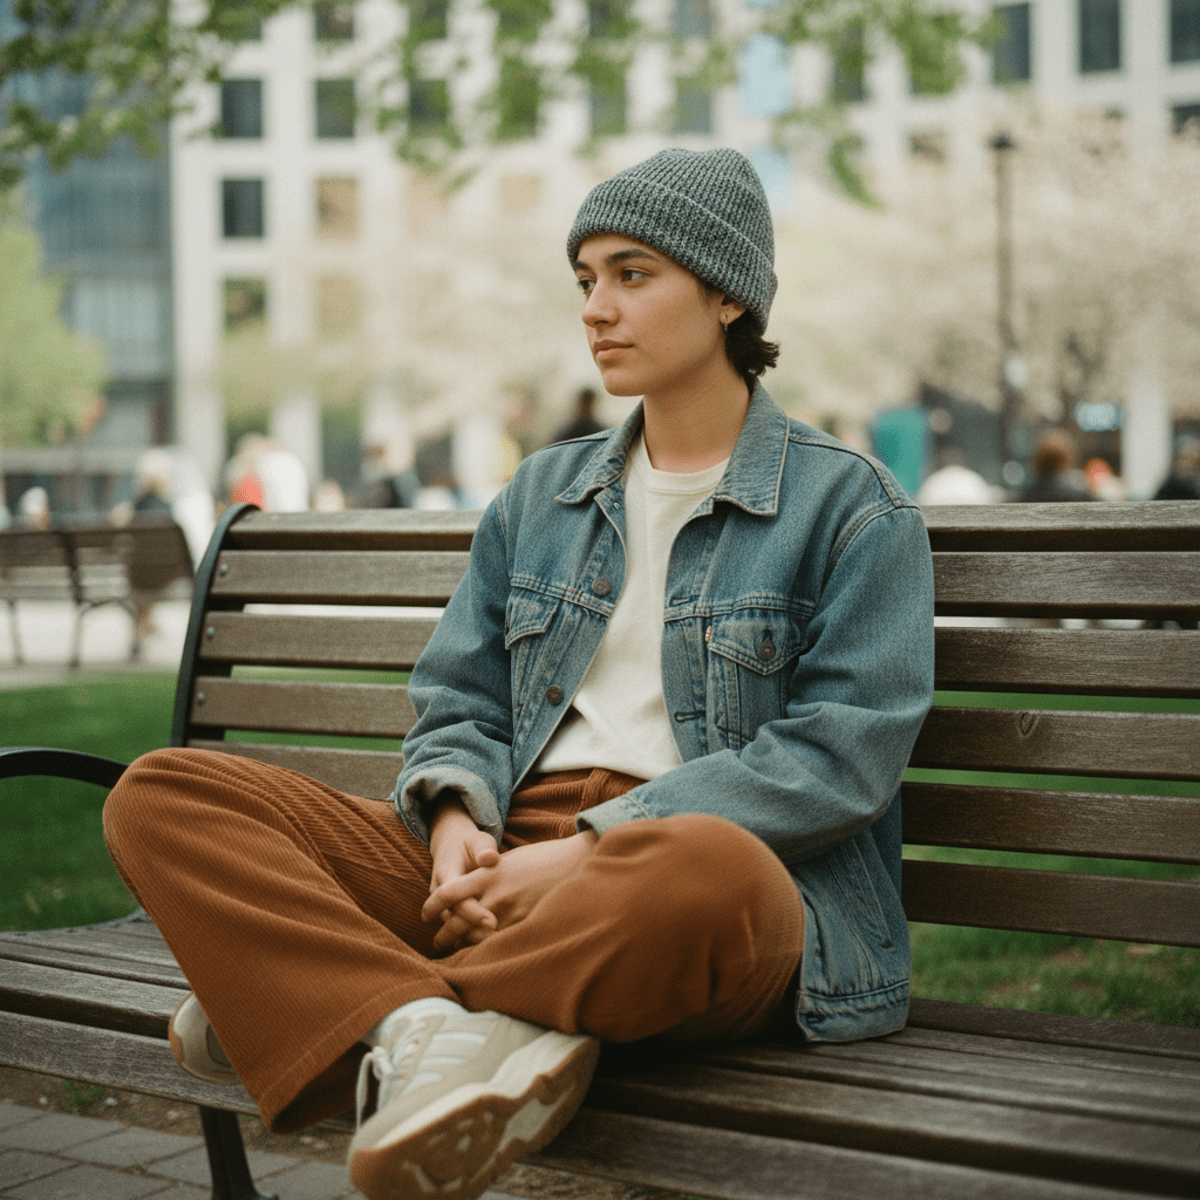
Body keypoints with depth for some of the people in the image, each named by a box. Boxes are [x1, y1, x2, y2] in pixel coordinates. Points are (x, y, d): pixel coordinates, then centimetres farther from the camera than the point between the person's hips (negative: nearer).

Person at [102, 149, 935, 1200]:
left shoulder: (854, 508, 4)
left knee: (704, 866, -44)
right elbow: (458, 704, 19)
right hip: (503, 859, 5)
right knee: (162, 795, -13)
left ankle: (313, 1005, -25)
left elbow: (841, 755, -8)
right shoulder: (542, 494, 22)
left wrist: (592, 849, -16)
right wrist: (457, 819, -7)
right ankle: (431, 1032, -35)